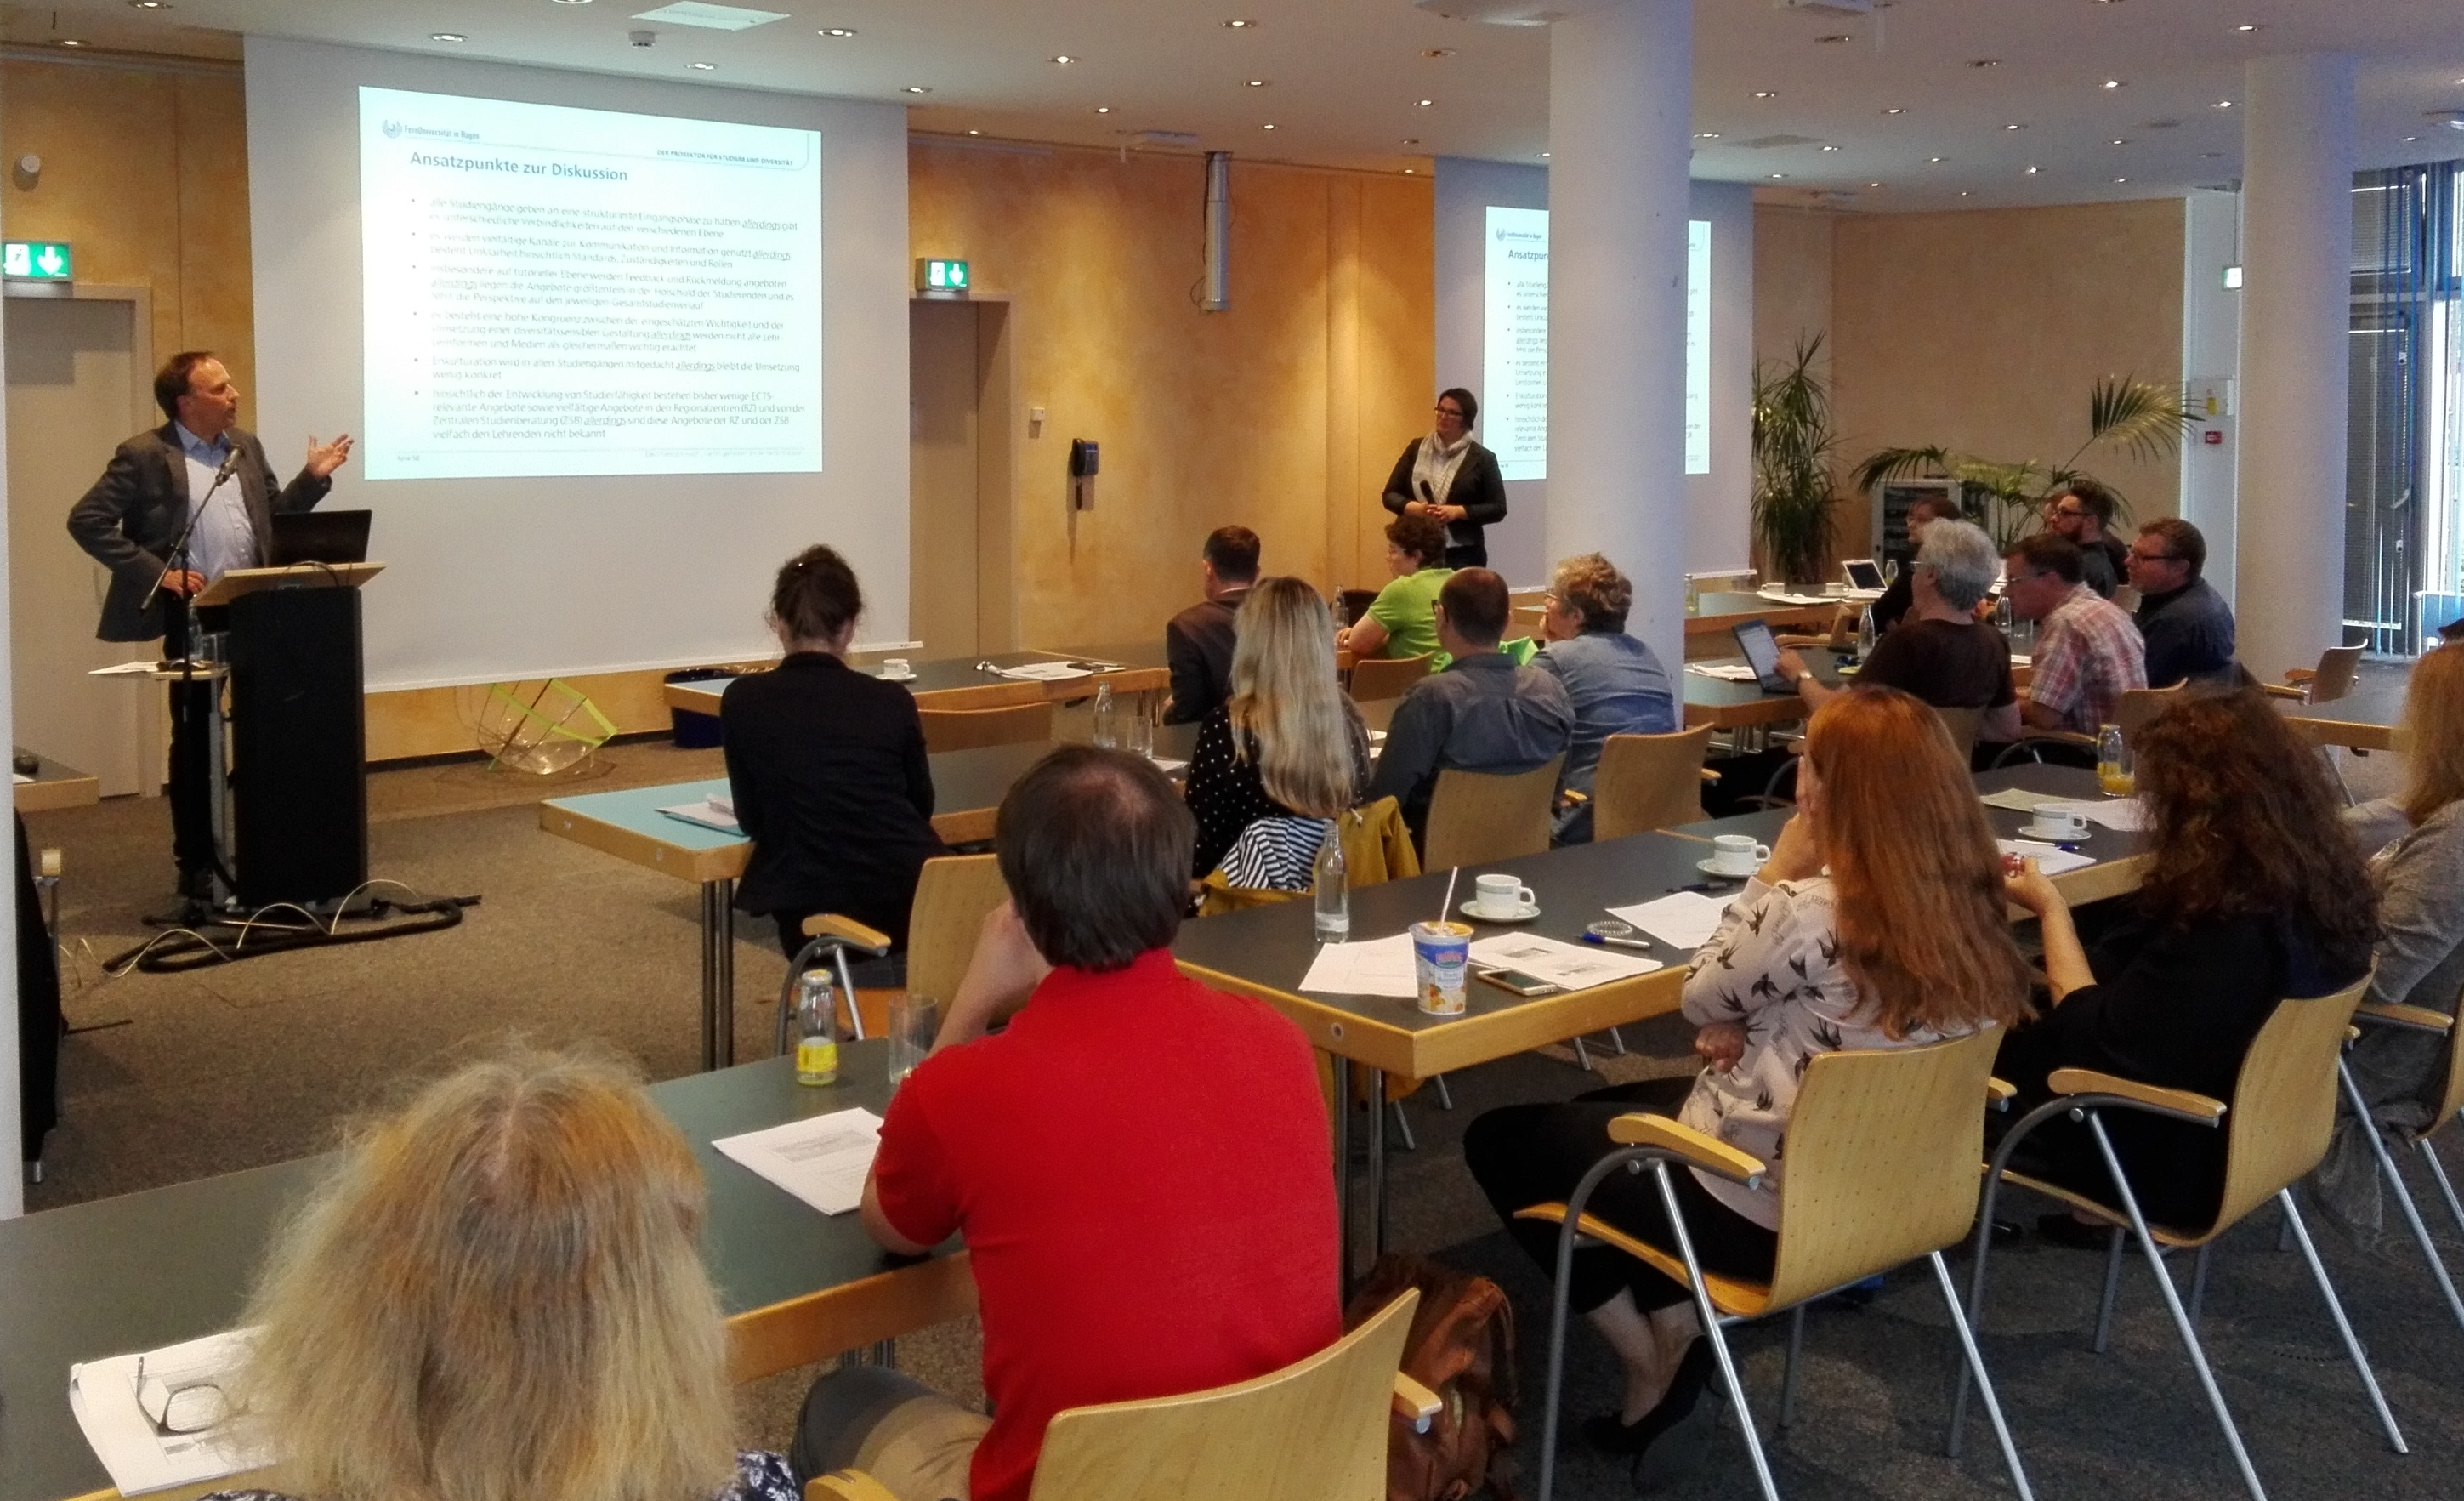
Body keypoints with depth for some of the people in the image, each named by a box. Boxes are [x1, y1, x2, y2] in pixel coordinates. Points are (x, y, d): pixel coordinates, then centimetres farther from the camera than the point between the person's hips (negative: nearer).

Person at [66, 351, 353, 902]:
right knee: (194, 739, 3)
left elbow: (273, 519, 16)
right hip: (193, 618, -5)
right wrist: (156, 573, -15)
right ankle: (195, 862, 13)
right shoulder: (144, 455, -6)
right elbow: (86, 521, -10)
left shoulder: (246, 446, 11)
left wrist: (313, 477, 2)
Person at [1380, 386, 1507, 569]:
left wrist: (1458, 512, -15)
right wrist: (1416, 508, -12)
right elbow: (1390, 495, 9)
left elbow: (1497, 509, 0)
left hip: (1463, 556, -2)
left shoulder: (1483, 459, 1)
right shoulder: (1417, 448, 9)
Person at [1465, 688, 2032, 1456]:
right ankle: (1679, 1328, 16)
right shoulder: (1964, 905, -5)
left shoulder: (1808, 911, -30)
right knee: (1603, 1108, 29)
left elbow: (1701, 998, -11)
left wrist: (1773, 874, -10)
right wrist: (1752, 1025, -5)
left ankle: (1649, 1364, 13)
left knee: (1500, 1139, 11)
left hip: (1760, 1207, -8)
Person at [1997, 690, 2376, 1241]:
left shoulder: (2225, 929, -33)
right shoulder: (2325, 884, -7)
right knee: (2020, 1024, 17)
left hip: (2173, 1161, -8)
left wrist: (2051, 908, -15)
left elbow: (2090, 1039, -24)